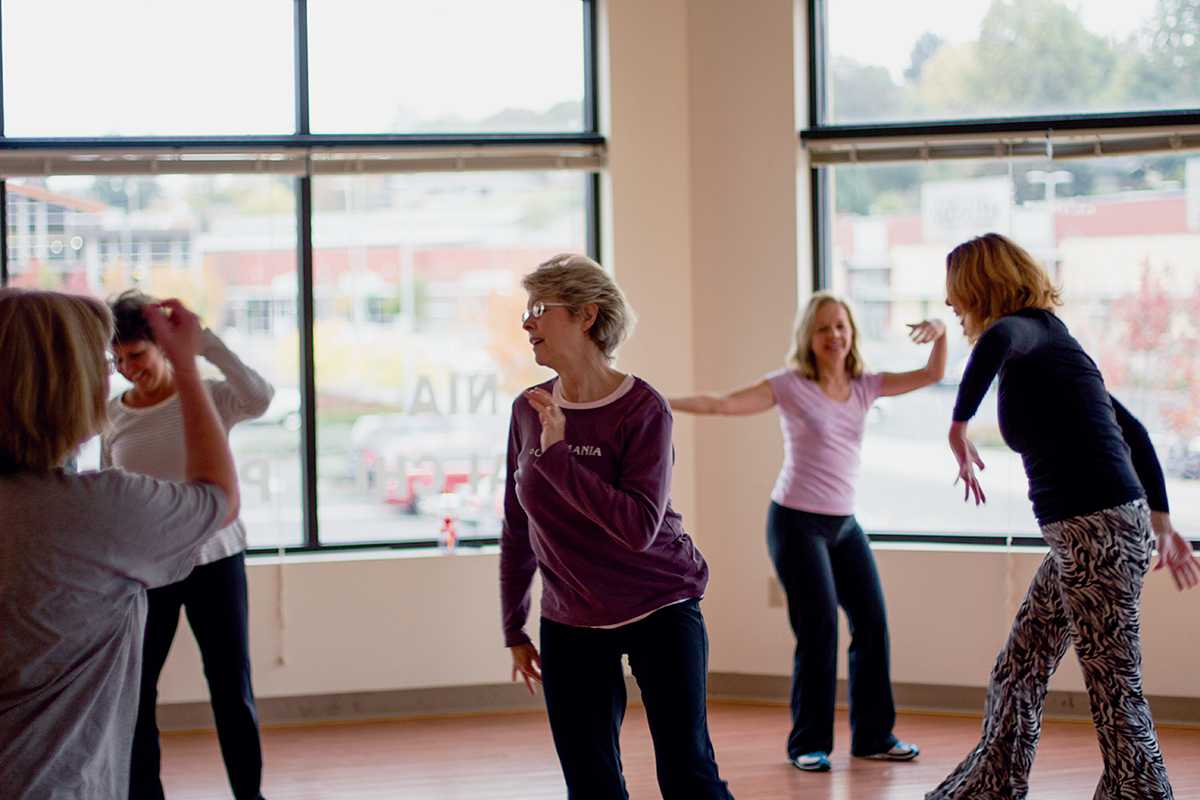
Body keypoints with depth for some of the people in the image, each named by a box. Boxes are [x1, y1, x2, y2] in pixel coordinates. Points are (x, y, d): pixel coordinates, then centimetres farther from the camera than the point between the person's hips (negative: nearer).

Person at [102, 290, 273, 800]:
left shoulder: (209, 398, -7)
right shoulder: (113, 417, 3)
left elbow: (259, 398, -30)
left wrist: (201, 339, -30)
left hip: (214, 560, -3)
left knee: (232, 691, 3)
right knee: (133, 692, 4)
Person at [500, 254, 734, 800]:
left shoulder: (642, 409, -14)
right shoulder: (528, 411, 2)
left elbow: (639, 527, -25)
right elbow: (517, 531, 11)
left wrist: (557, 456, -25)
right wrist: (514, 630, 13)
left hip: (659, 611, -4)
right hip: (571, 625, 5)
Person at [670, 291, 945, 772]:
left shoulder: (864, 385, 6)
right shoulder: (791, 386, -8)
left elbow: (932, 375, 5)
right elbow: (724, 404, -15)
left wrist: (941, 334, -14)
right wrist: (663, 404, -25)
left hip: (845, 524, 6)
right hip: (796, 522, -6)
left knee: (873, 624, 4)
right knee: (819, 632, -9)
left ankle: (873, 736, 17)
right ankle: (808, 744, 4)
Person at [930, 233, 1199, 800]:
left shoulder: (1031, 328, -8)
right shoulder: (1046, 343, 19)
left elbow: (998, 339, -36)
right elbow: (1132, 431, 22)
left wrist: (959, 424, -27)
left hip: (1099, 530, -10)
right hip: (1084, 536, 10)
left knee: (1113, 688, -4)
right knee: (1018, 672, 17)